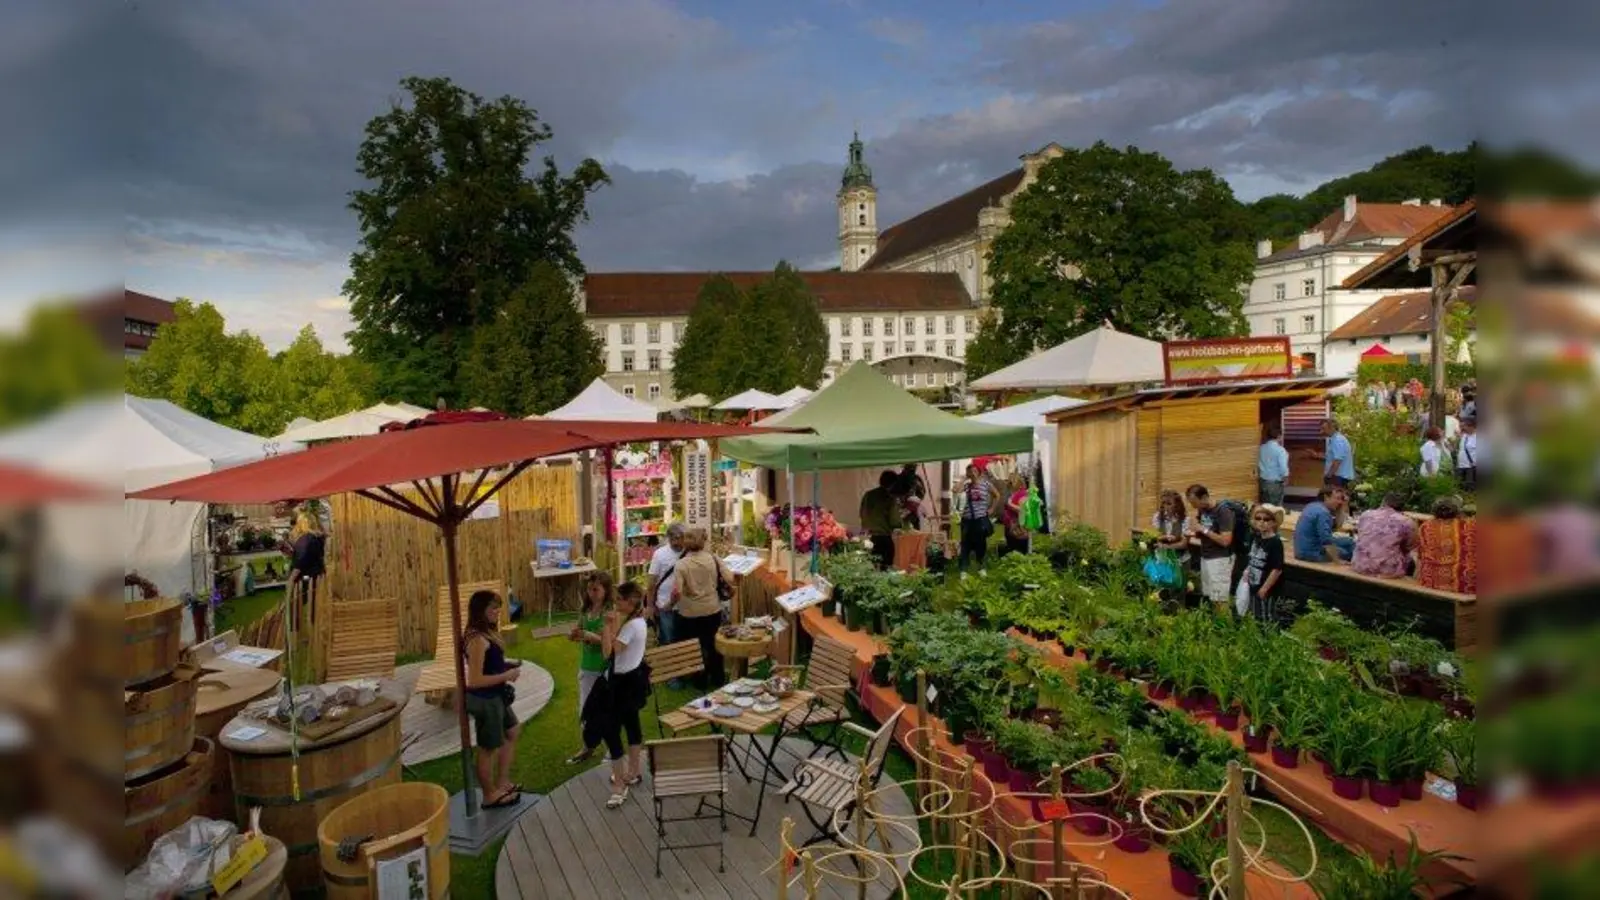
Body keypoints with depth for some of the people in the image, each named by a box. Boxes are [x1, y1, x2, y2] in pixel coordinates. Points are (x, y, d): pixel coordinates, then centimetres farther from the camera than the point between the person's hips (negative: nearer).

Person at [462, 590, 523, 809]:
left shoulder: (485, 633, 4)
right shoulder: (477, 639, -26)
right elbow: (475, 680, -28)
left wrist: (507, 663, 4)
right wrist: (506, 676, -20)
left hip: (494, 697, 10)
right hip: (485, 700, -10)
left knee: (512, 732, 26)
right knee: (489, 749, 8)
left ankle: (502, 783, 37)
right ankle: (490, 796, 27)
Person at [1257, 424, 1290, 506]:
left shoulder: (1262, 447, 1)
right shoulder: (1279, 449, -17)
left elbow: (1259, 464, 9)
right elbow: (1283, 467, -19)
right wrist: (1286, 478, -3)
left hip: (1263, 481, 6)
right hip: (1275, 483, -6)